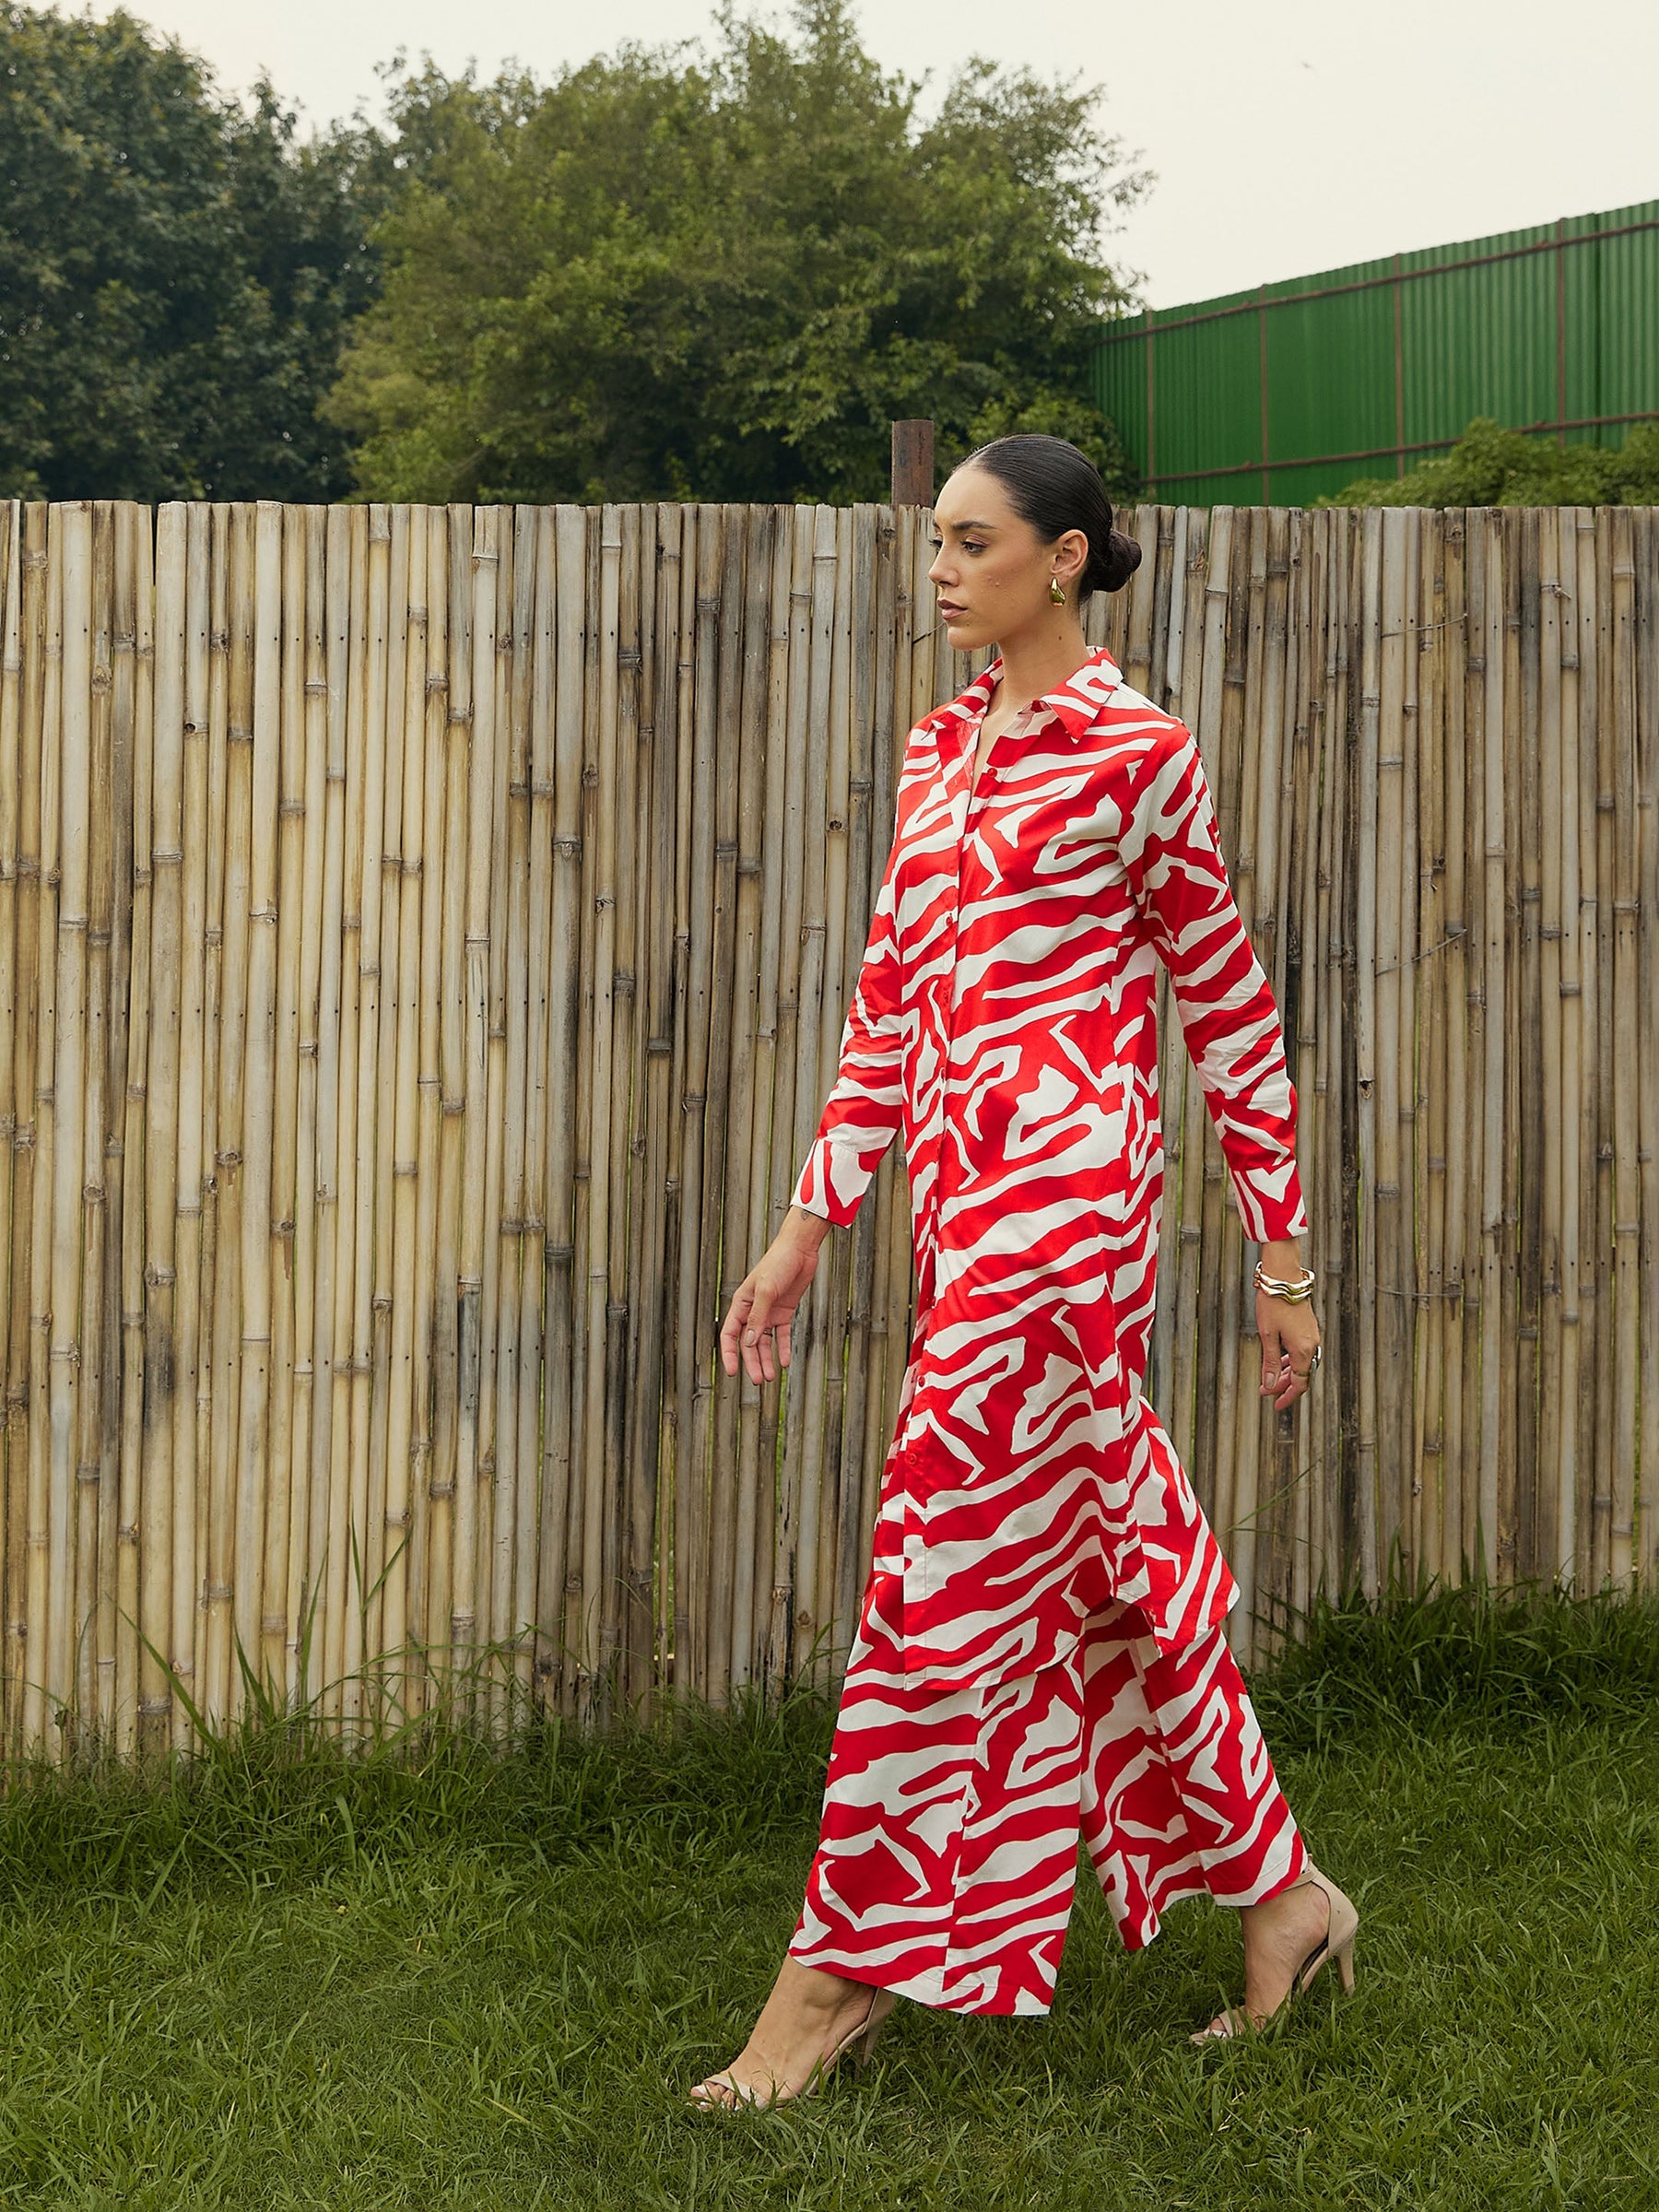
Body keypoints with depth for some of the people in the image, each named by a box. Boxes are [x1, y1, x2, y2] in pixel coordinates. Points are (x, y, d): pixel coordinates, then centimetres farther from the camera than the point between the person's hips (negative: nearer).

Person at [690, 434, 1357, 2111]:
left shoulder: (1137, 753, -5)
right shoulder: (940, 747, 14)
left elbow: (1229, 1007, -2)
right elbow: (888, 1001, 17)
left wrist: (1281, 1252, -1)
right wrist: (808, 1225, 14)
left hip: (1065, 1188, -8)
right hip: (959, 1196, 8)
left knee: (952, 1564, -5)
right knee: (1108, 1562, 13)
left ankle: (842, 1973, 3)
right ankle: (1279, 1894, 26)